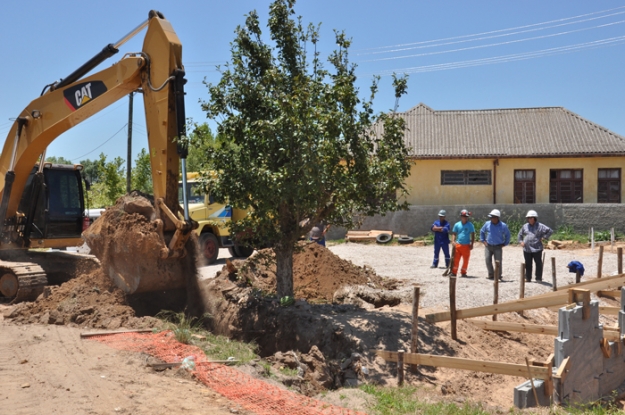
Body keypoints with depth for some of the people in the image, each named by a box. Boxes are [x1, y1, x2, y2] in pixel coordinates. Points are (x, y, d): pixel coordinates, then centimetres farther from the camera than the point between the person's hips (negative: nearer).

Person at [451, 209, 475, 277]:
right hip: (458, 245, 0)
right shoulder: (457, 224, 6)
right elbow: (454, 233, 8)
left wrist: (472, 244, -5)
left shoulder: (470, 225, 2)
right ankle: (454, 272, 5)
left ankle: (463, 272, 18)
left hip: (466, 245, 0)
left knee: (466, 260, 5)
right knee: (456, 259, -1)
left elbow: (473, 235, 3)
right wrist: (453, 241, -8)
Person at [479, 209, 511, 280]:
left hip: (498, 247, -2)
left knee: (498, 262, -2)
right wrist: (483, 240, 10)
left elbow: (507, 235, 11)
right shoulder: (487, 224, 2)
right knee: (488, 261, -2)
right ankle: (491, 275, 13)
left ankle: (498, 276, 11)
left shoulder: (503, 226, -3)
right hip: (488, 246, 2)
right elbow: (482, 231, 18)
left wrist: (505, 244, 5)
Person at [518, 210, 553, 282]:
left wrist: (544, 237, -8)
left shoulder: (540, 226, -2)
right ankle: (528, 278, 17)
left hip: (537, 249, -4)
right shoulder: (525, 226, 12)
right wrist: (521, 241, 10)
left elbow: (550, 230, -4)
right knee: (528, 264, 9)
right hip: (527, 249, 4)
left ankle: (538, 278, 10)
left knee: (538, 264, 1)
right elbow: (520, 234, 25)